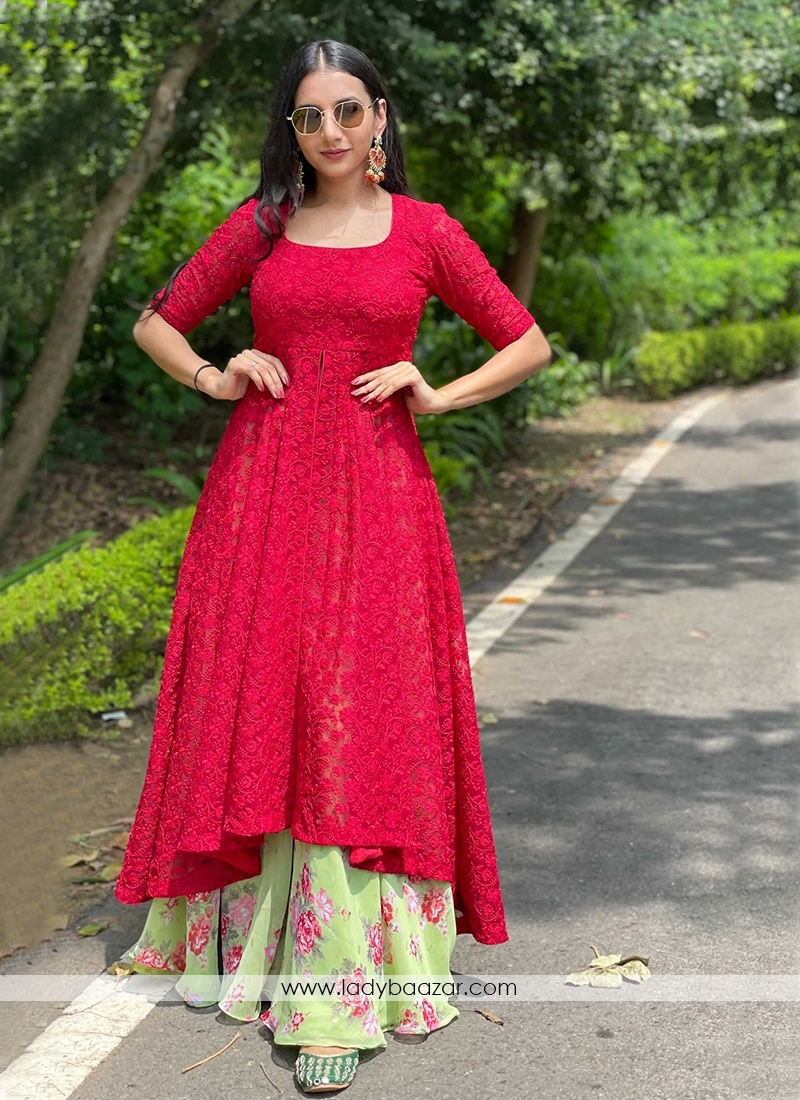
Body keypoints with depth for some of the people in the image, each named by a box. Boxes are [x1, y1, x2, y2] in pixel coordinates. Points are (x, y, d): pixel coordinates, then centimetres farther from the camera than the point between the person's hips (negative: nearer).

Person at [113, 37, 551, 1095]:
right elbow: (157, 321, 17)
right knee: (255, 711, 4)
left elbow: (528, 343, 8)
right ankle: (252, 927, 23)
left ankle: (343, 995, 0)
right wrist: (215, 377, 0)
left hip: (376, 493, -2)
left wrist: (436, 394, -5)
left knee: (360, 721, -4)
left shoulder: (426, 230, 5)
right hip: (262, 490, 2)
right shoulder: (258, 225, 9)